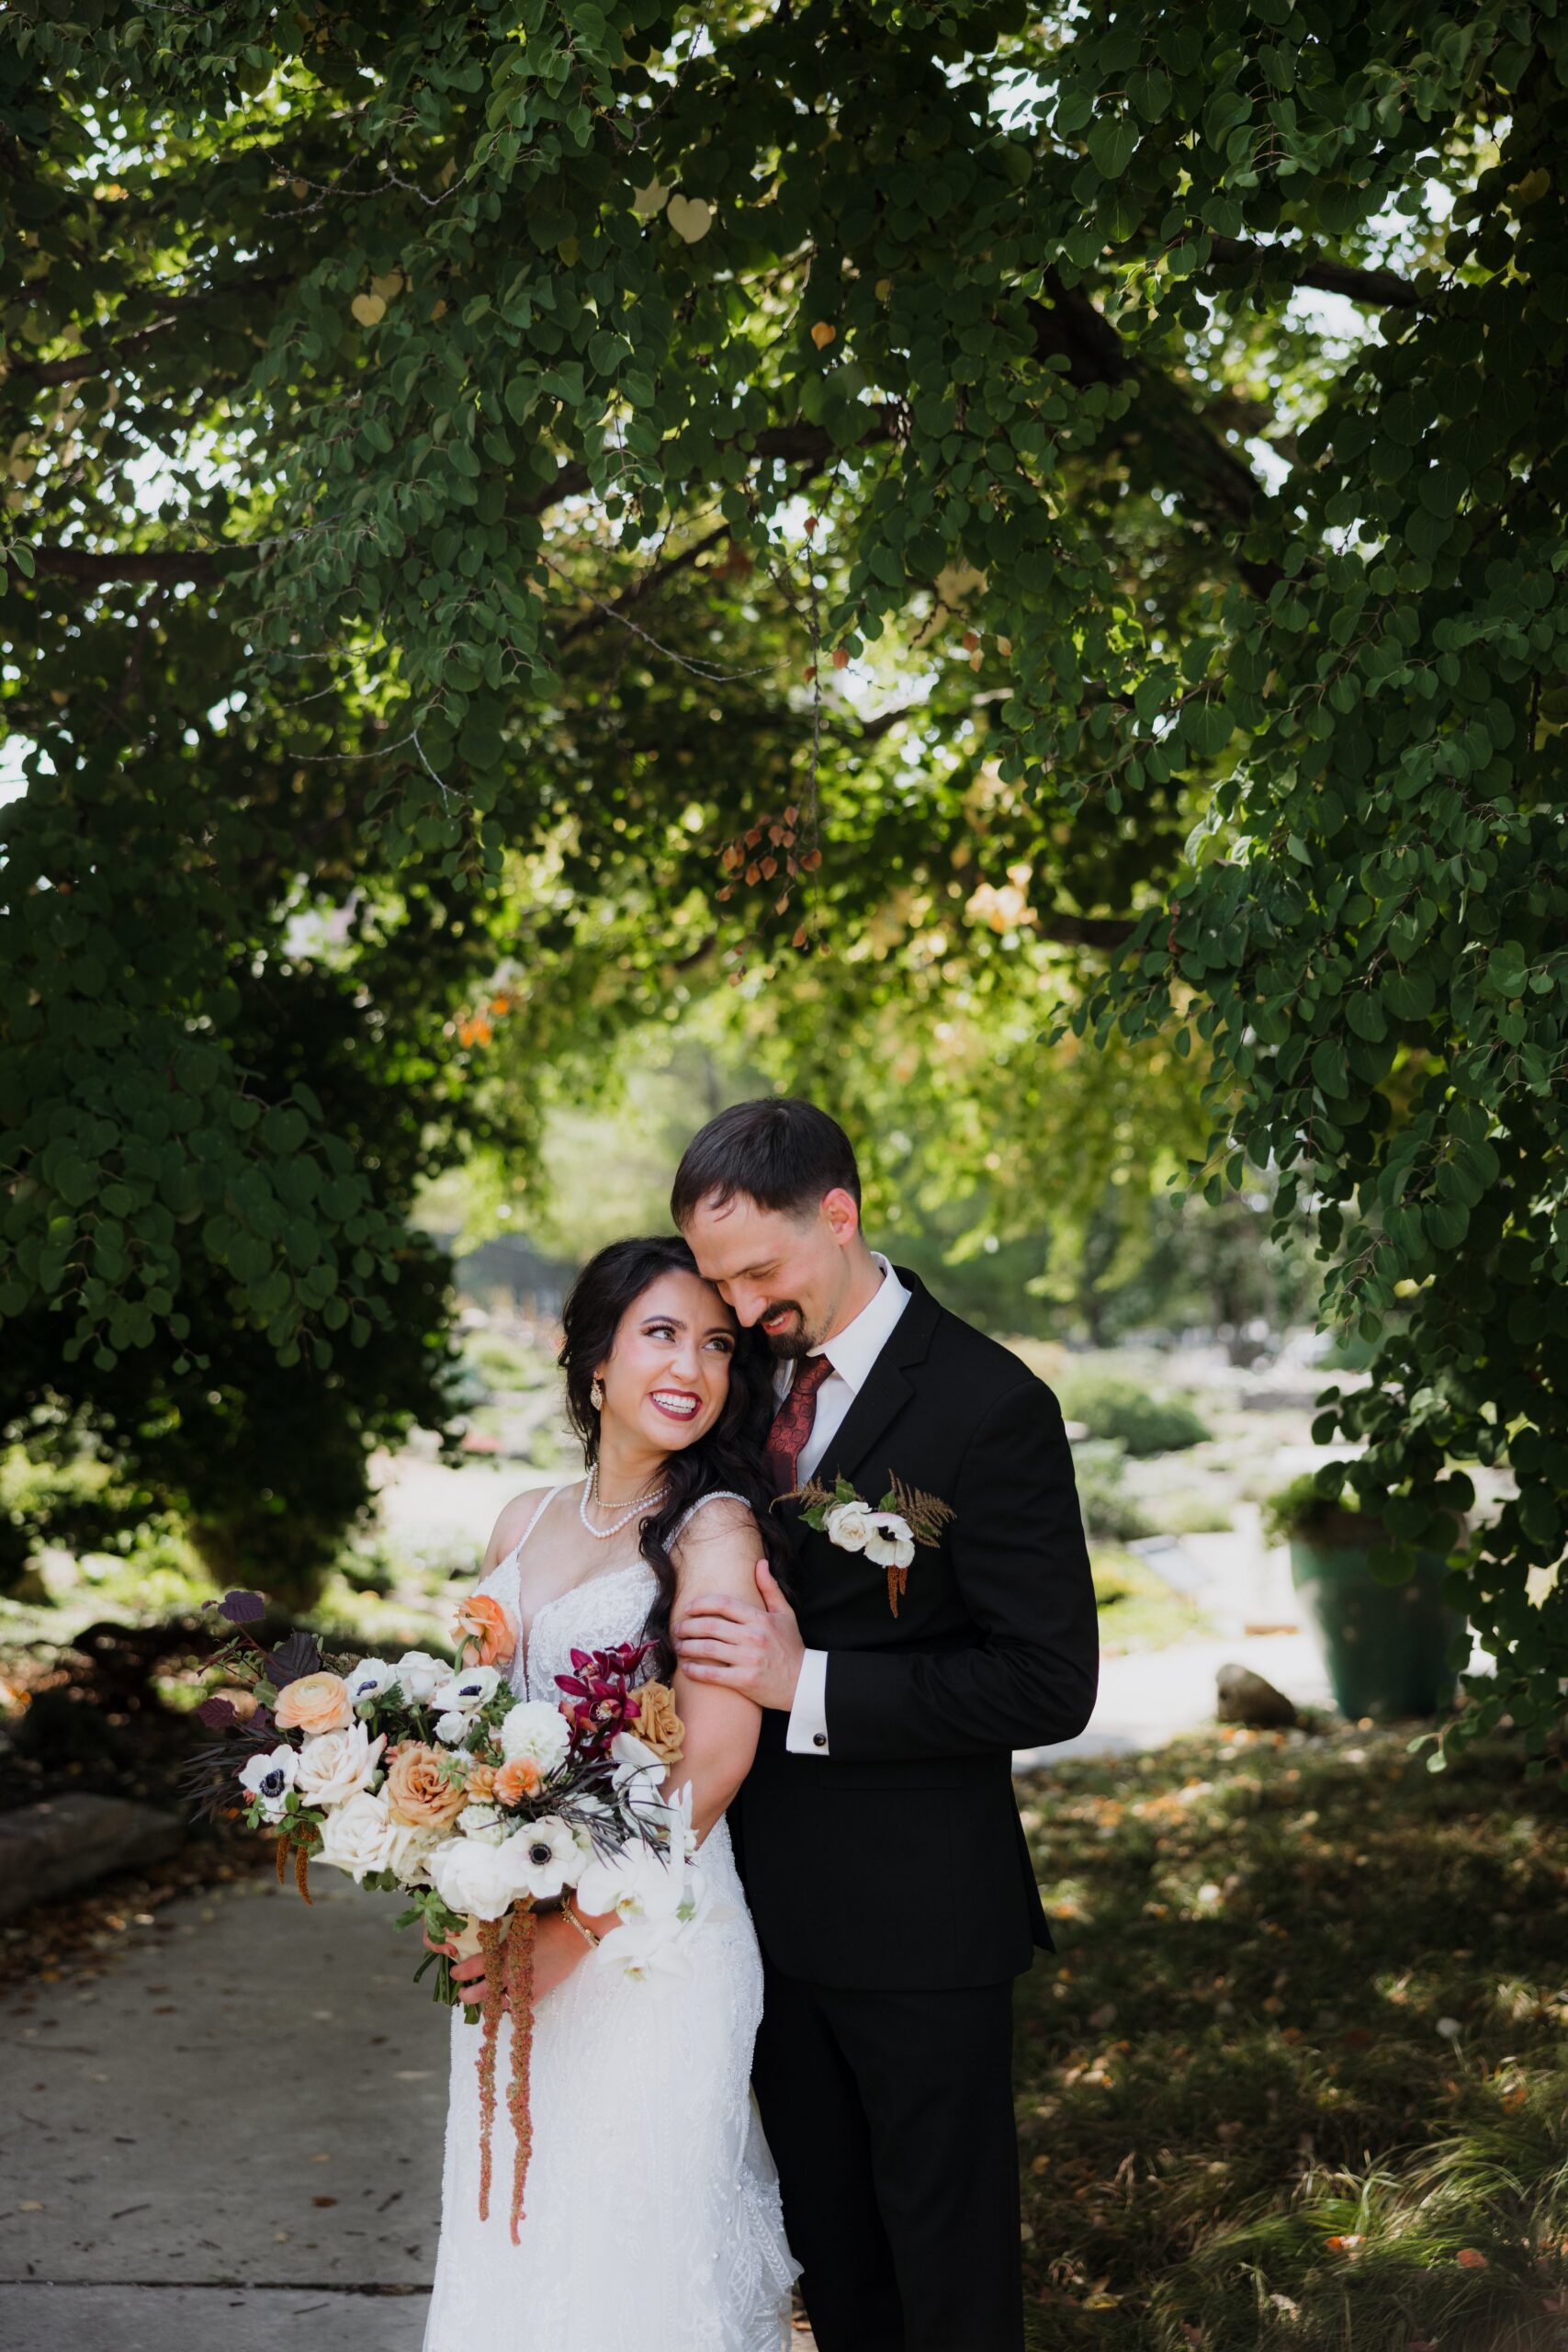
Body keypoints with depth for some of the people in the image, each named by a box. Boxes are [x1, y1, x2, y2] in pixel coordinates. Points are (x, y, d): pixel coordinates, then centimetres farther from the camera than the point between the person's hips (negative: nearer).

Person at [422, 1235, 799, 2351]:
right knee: (516, 2236, 15)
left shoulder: (714, 1530, -11)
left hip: (649, 1946, -6)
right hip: (515, 1944, 6)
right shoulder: (526, 1523, 9)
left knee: (635, 2249, 2)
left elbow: (711, 1765, -17)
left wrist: (574, 1932, -18)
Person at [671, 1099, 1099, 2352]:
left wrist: (807, 1686, -23)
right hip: (776, 1906, 6)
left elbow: (1050, 1682, -19)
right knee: (832, 2247, 18)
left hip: (917, 1917, -6)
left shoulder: (988, 1404, -16)